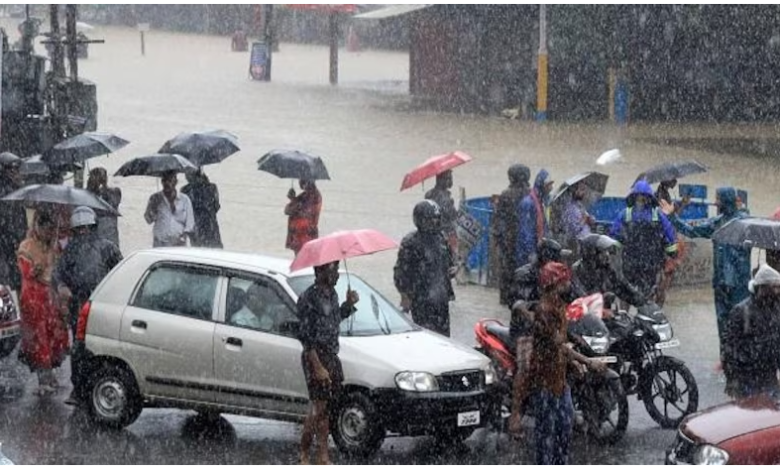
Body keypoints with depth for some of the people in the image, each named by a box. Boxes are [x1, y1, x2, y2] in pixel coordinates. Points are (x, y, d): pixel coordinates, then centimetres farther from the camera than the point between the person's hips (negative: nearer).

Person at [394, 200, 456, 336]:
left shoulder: (439, 238, 9)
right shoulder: (410, 243, -13)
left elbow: (447, 262, 24)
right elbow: (400, 272, -11)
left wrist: (452, 270, 1)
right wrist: (405, 297, -13)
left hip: (441, 299, 7)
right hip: (422, 302, -7)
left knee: (443, 336, 10)